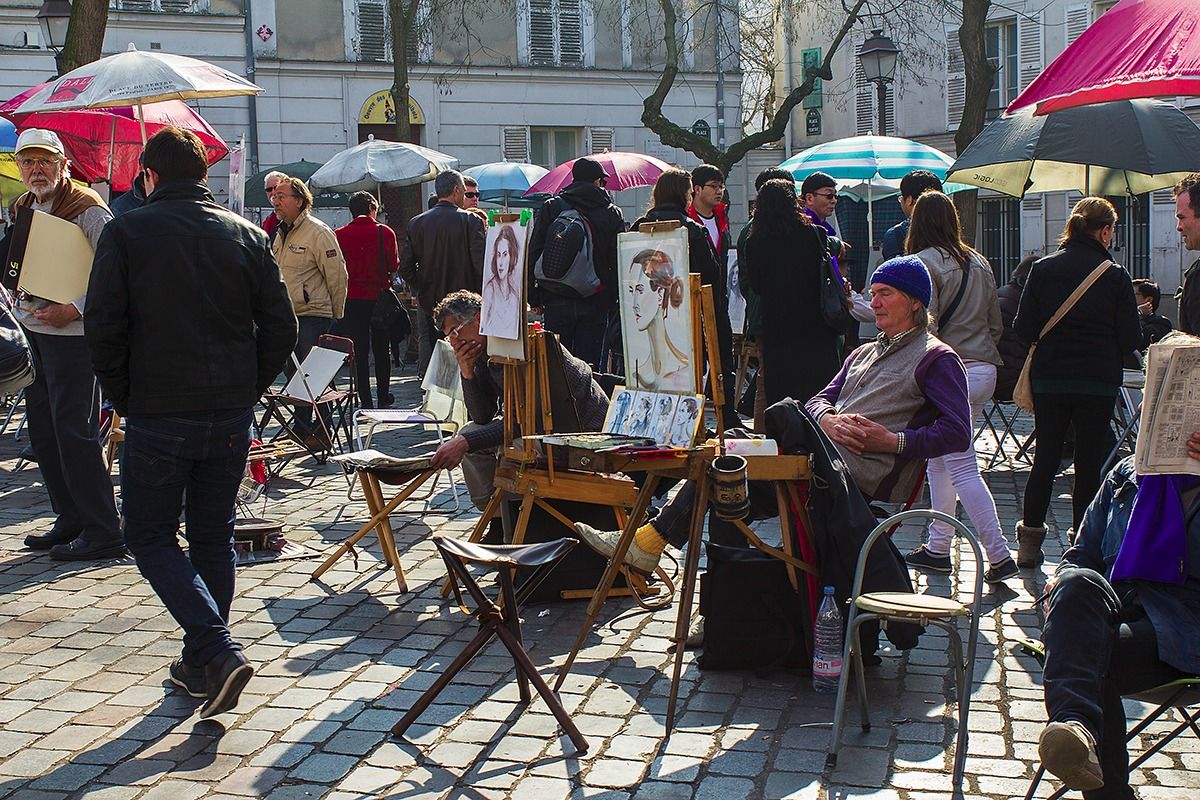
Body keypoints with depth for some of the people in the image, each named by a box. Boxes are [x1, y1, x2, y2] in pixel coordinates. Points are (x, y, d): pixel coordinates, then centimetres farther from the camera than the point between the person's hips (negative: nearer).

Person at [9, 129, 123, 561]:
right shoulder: (20, 209, 14)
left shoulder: (87, 209, -11)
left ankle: (101, 533, -2)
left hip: (72, 333, -8)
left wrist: (74, 309, -22)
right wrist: (17, 299, 7)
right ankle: (70, 521, 21)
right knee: (42, 432, 11)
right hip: (29, 329, 9)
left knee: (75, 432, -8)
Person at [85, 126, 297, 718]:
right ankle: (201, 666, 22)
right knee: (213, 536, 15)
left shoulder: (126, 233, -6)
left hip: (156, 418, -4)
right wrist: (245, 391, 11)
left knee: (150, 535, 7)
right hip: (231, 416, 4)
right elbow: (281, 326, 3)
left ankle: (219, 651, -10)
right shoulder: (246, 235, 4)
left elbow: (103, 328, -9)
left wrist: (124, 400, 3)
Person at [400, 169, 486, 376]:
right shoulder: (471, 221, -8)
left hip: (428, 304, 3)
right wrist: (482, 296, -1)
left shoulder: (416, 223, 2)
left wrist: (422, 291, 13)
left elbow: (405, 268, 2)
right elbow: (482, 263, -13)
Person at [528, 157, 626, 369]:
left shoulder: (550, 208, 3)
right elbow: (620, 262, 2)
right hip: (596, 303, 0)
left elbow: (533, 254, 1)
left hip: (556, 302, 0)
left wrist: (533, 296, 6)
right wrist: (616, 300, 8)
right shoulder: (613, 214, 3)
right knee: (590, 366, 2)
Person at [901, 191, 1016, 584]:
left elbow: (925, 325, -16)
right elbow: (995, 323, 17)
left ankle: (999, 556, -8)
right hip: (984, 370, 8)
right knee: (939, 460, 17)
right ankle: (937, 548, 21)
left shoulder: (924, 263, -9)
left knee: (963, 469, -6)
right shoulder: (979, 263, 13)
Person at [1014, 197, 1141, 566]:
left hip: (1049, 379, 2)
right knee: (1090, 463, 5)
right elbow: (1131, 337, -5)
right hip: (1099, 382, -2)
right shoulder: (1115, 275, -6)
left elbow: (1023, 328, -3)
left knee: (1045, 459, 11)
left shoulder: (1043, 268, -2)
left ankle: (1030, 542, 14)